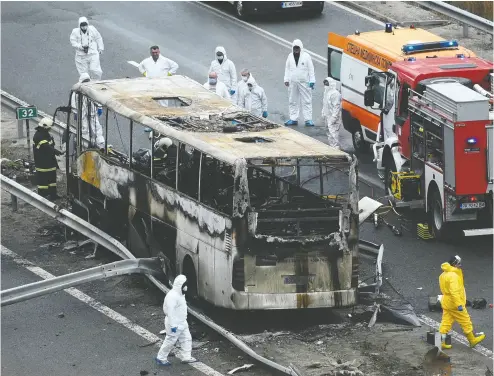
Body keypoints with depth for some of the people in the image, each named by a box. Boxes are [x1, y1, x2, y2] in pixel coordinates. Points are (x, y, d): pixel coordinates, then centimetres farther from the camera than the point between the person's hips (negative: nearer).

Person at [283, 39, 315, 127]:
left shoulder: (306, 56, -4)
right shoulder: (290, 56, 7)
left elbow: (311, 69, -2)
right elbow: (287, 68, 13)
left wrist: (312, 81, -6)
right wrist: (286, 79, 8)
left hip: (304, 82, -4)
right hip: (293, 82, 4)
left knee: (306, 101, -3)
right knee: (293, 101, 8)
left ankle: (308, 119, -1)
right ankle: (293, 119, 16)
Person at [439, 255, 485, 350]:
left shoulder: (444, 274, 11)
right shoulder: (453, 276, -21)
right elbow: (454, 291, -28)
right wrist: (459, 304, -30)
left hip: (446, 303, 9)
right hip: (454, 304, -9)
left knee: (446, 323, 10)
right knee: (465, 321, 5)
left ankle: (441, 343, 8)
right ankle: (472, 340, 17)